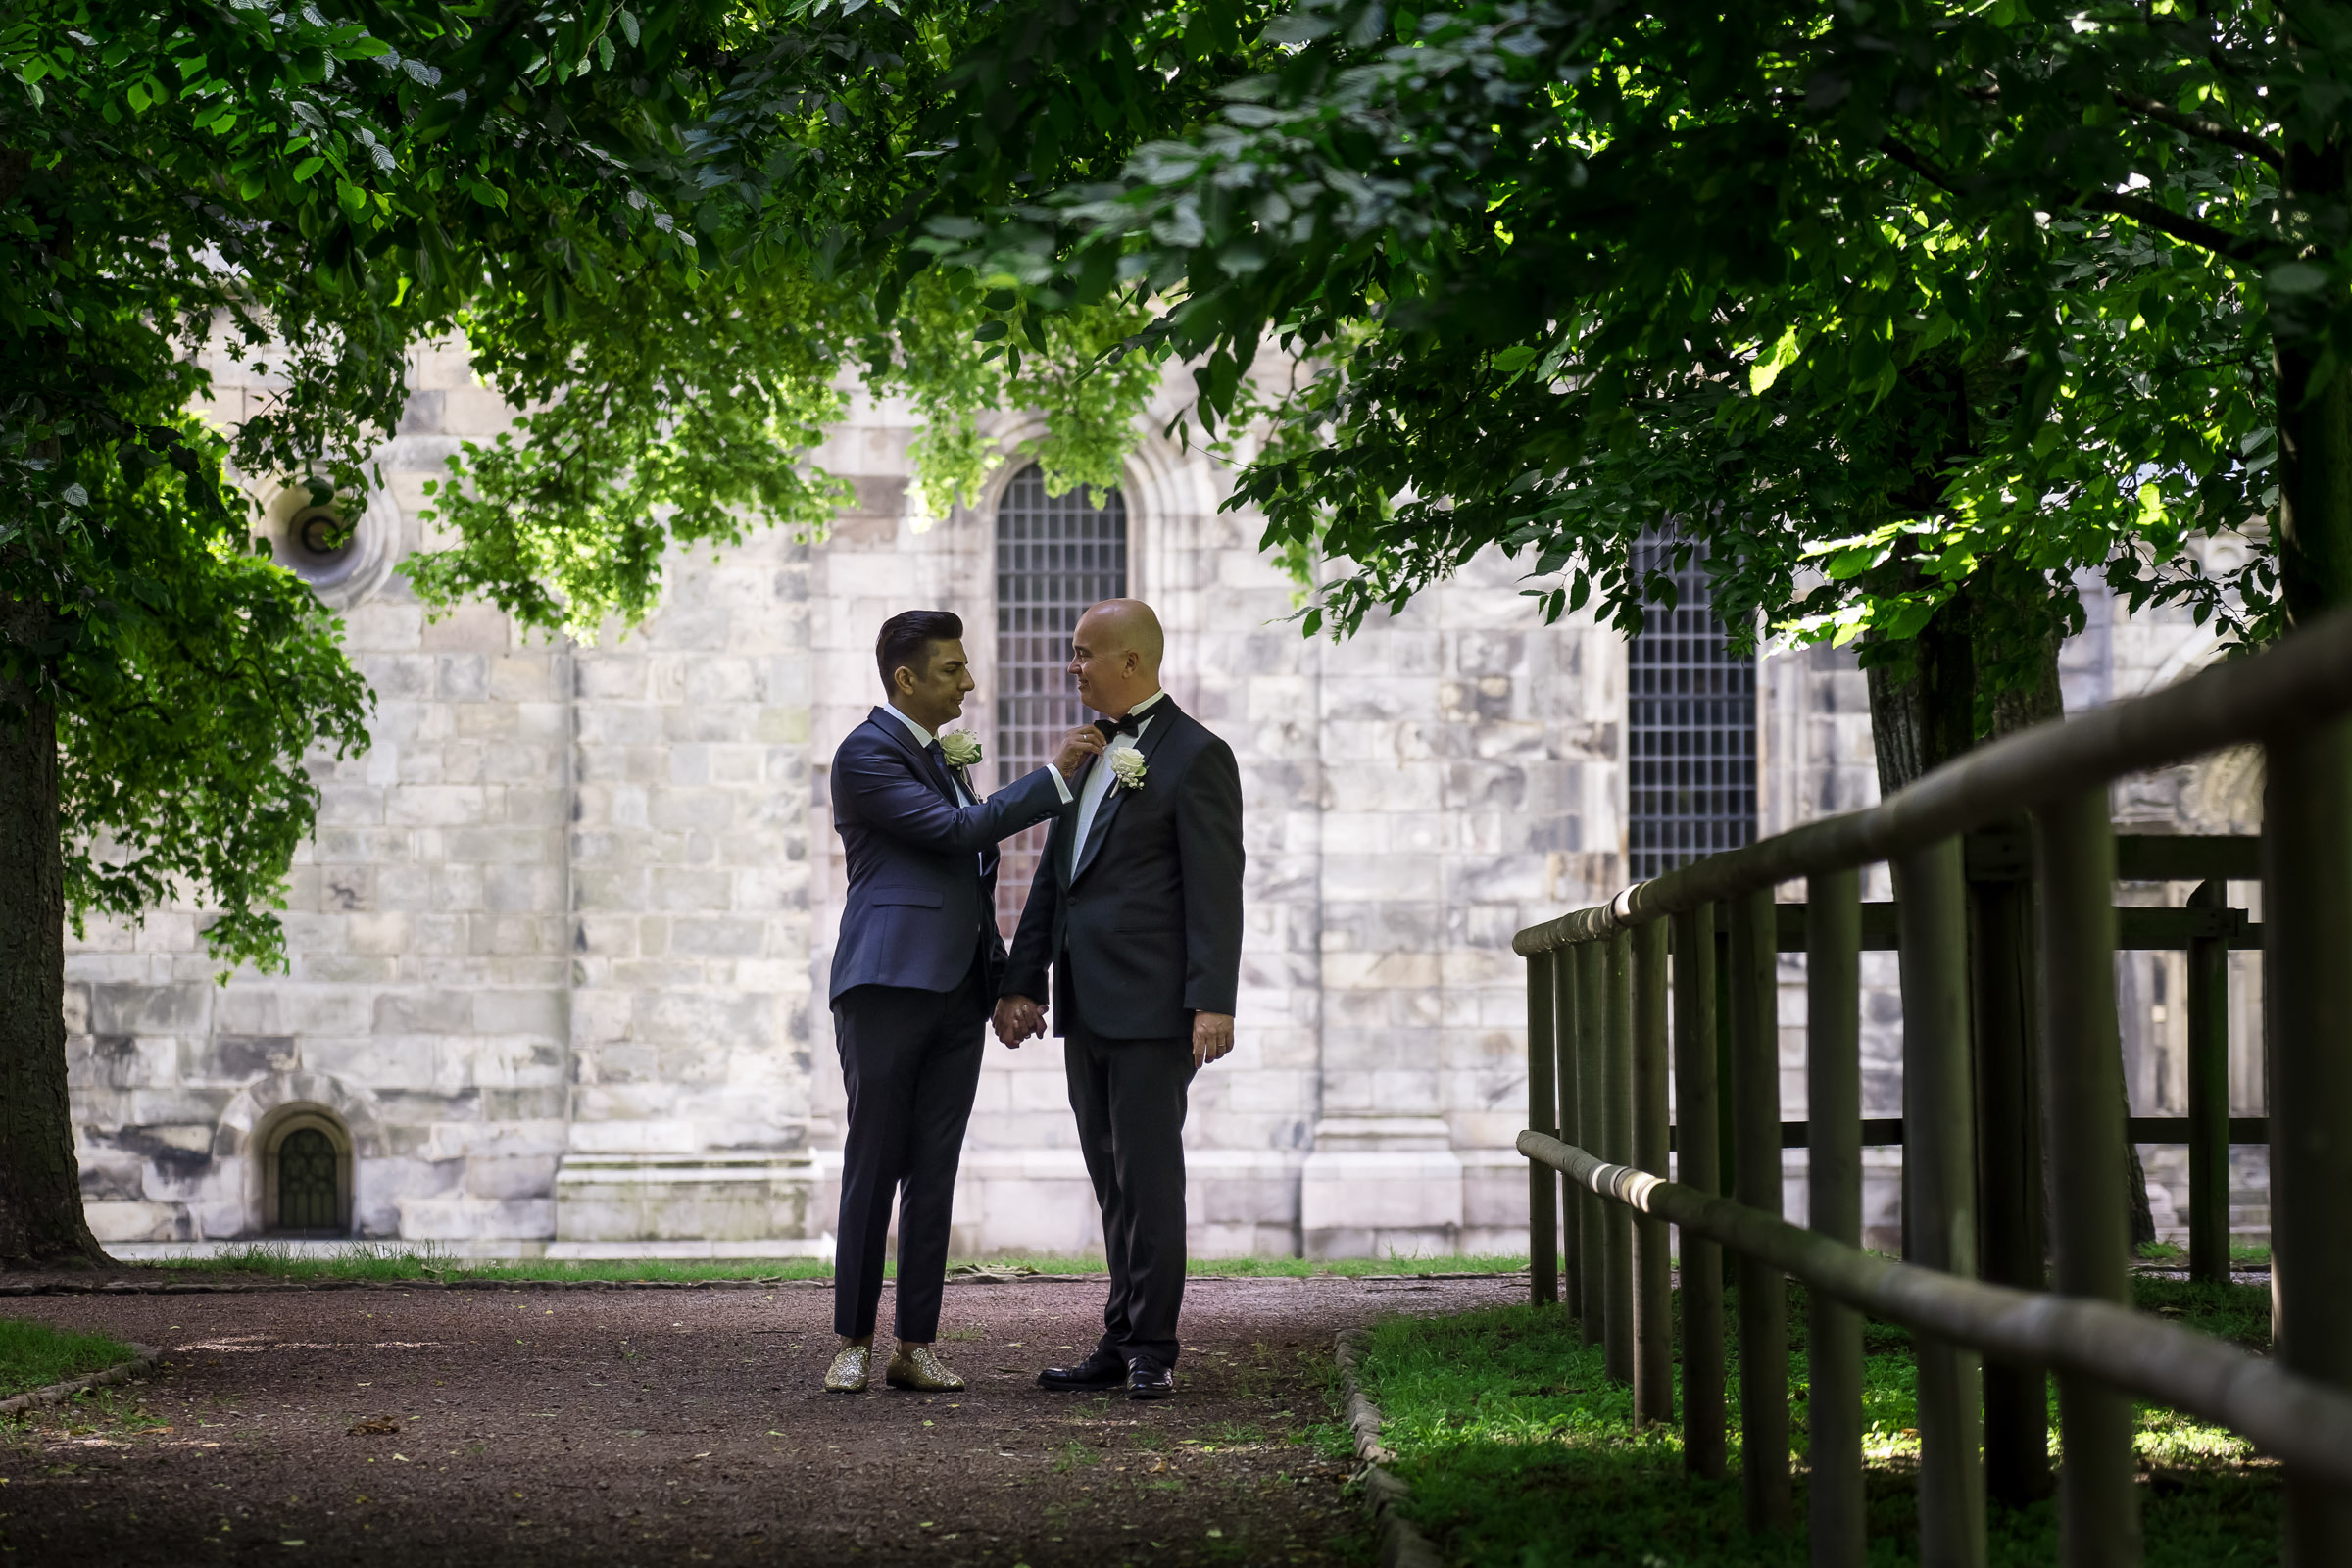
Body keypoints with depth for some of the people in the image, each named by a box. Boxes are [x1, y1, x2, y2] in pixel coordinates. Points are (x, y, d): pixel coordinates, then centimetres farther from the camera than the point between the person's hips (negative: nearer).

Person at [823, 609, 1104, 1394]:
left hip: (956, 990, 8)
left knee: (934, 1174, 5)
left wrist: (1000, 974, 23)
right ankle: (853, 1344, 3)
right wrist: (1056, 775, -15)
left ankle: (916, 1348, 7)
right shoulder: (865, 754, -8)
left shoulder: (942, 753, 20)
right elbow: (954, 830, -16)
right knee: (872, 1169, -3)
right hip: (888, 986, -8)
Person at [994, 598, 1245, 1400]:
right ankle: (1121, 1343, 14)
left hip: (1151, 1006, -8)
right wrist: (1021, 982, 13)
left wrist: (1213, 1003, -18)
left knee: (1149, 1178, -5)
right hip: (1086, 1008, 8)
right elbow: (1053, 876, 18)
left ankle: (1152, 1350, 0)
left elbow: (1216, 889, -12)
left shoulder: (1195, 755, -7)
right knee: (1114, 1183, 10)